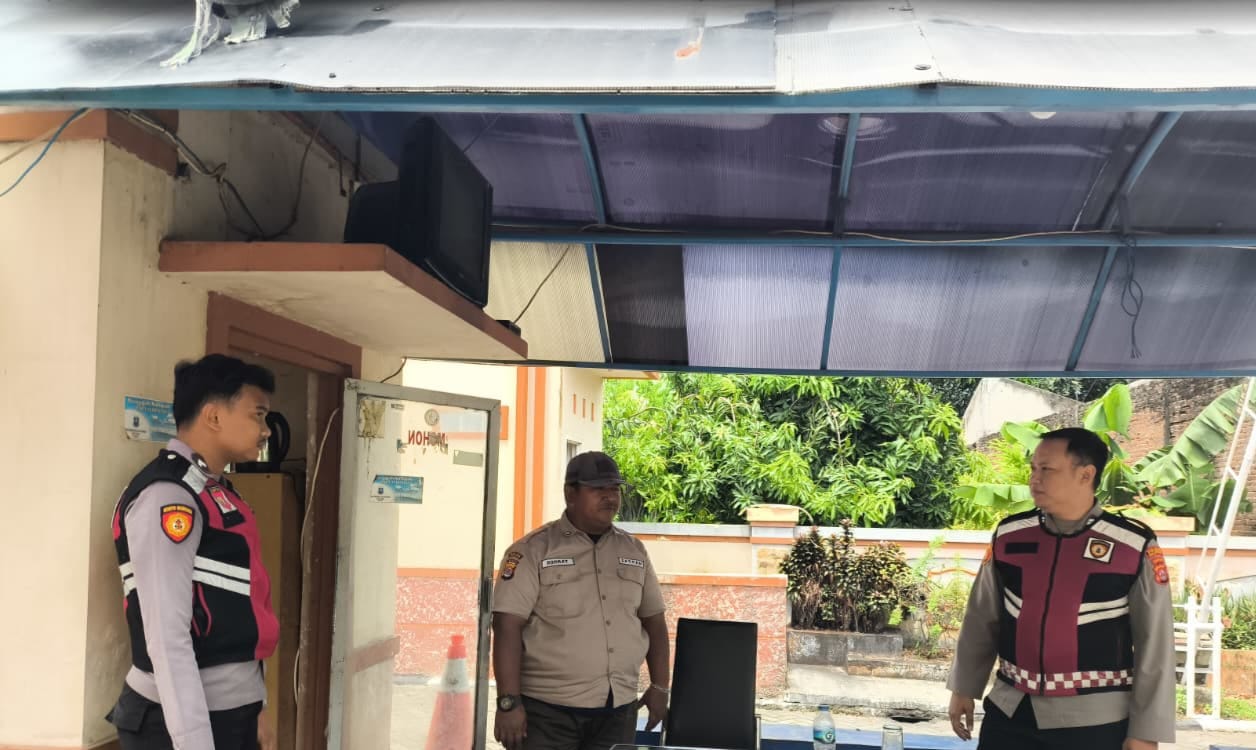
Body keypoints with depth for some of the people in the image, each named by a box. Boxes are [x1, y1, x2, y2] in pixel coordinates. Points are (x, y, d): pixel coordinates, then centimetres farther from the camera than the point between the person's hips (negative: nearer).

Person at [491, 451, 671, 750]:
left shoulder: (634, 551, 11)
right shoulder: (534, 550, -6)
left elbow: (653, 621, 18)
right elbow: (508, 627, -11)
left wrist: (660, 686, 12)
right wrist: (509, 702, -17)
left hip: (618, 711, 5)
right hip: (549, 708, -5)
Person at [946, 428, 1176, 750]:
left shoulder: (1134, 547, -10)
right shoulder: (1008, 536, 0)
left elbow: (1155, 644, -6)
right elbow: (981, 620, 10)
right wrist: (963, 688, 13)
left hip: (1095, 721, -3)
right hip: (1010, 711, 3)